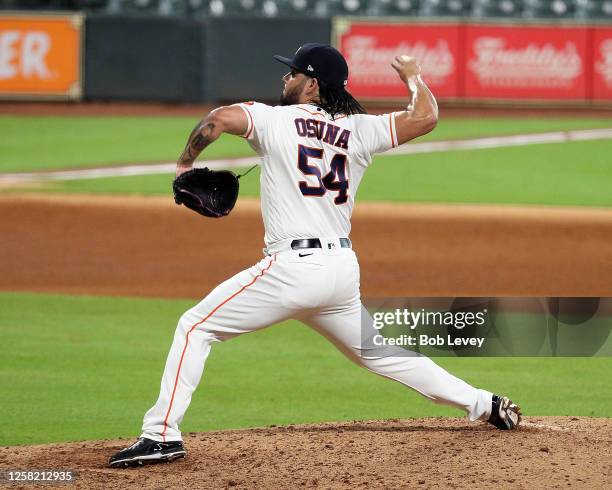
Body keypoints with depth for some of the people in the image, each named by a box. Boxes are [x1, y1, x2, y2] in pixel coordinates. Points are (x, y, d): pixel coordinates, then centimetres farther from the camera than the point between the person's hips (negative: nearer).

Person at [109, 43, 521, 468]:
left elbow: (219, 119, -18)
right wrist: (413, 78, 27)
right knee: (380, 352, 23)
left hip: (293, 267, -6)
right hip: (344, 269, 6)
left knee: (196, 327, 1)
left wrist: (186, 162, -2)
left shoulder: (275, 120, -2)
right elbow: (426, 117, 7)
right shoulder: (358, 130, 9)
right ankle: (484, 404, 23)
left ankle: (162, 434, -10)